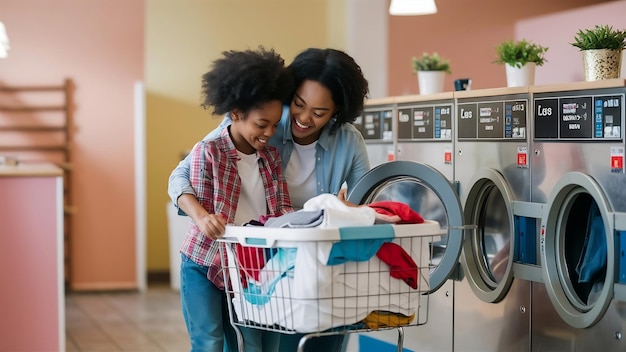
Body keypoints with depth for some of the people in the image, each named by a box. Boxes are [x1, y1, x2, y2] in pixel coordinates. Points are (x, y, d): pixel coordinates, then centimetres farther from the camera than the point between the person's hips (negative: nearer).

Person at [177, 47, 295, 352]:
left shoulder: (271, 156, 6)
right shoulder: (207, 152, -8)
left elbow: (282, 207, 0)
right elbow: (199, 209, -10)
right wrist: (205, 220, -32)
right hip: (203, 265, -4)